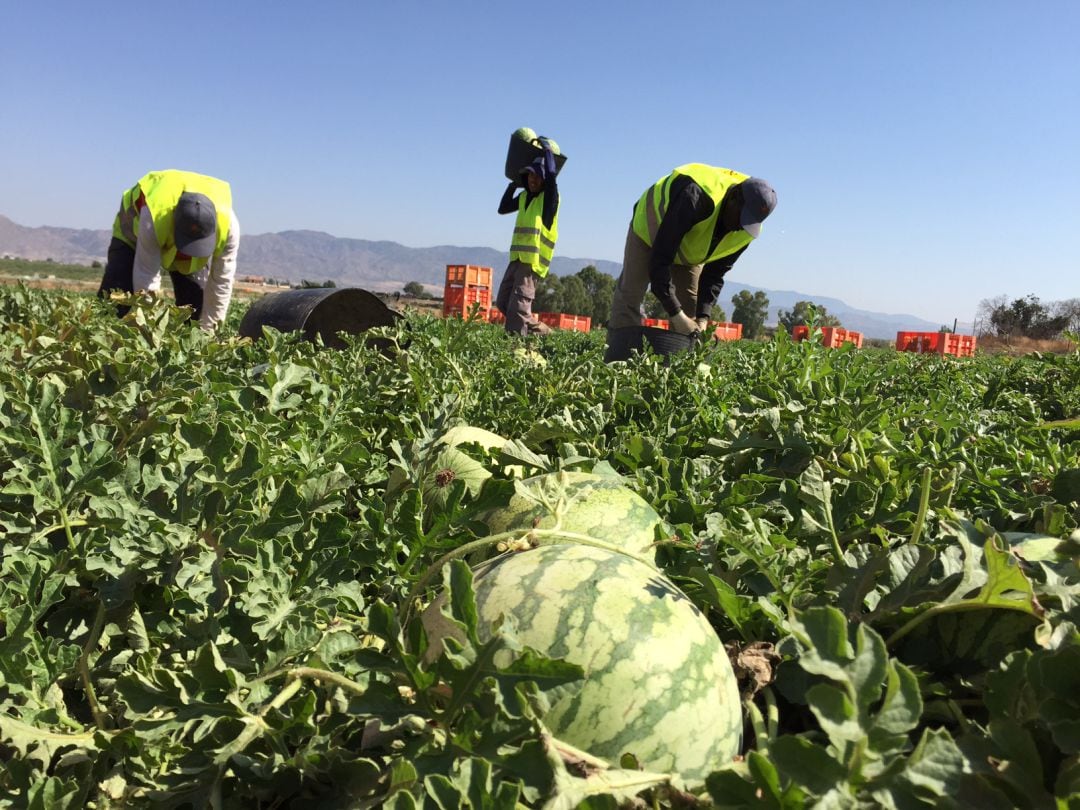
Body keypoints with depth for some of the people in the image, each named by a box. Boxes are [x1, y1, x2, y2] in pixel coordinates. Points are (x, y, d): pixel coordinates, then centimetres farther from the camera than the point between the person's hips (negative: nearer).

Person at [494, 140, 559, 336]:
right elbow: (503, 208, 26)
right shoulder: (525, 196, 16)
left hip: (533, 260, -8)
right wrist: (513, 184, 19)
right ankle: (539, 330, 21)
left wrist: (547, 148, -9)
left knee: (518, 307, -14)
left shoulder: (549, 196, -5)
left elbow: (551, 173, -23)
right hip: (517, 258, 8)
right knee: (503, 302, 12)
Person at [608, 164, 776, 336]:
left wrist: (703, 318, -25)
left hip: (690, 249, 5)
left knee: (690, 311, -3)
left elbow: (715, 273, -11)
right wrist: (676, 314, -44)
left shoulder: (747, 230, -22)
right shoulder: (696, 199, -43)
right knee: (629, 298, -13)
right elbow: (659, 259, -42)